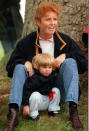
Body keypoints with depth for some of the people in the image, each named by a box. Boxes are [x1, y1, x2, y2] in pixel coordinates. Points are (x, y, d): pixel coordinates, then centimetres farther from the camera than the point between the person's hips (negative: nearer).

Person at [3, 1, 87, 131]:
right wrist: (26, 63, -17)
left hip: (58, 90, 0)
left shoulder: (65, 41, 5)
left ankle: (73, 111, -37)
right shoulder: (26, 42, 3)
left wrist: (65, 56, -14)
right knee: (20, 67, -22)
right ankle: (13, 113, -41)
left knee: (70, 62, -21)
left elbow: (83, 65, 3)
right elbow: (10, 68, 4)